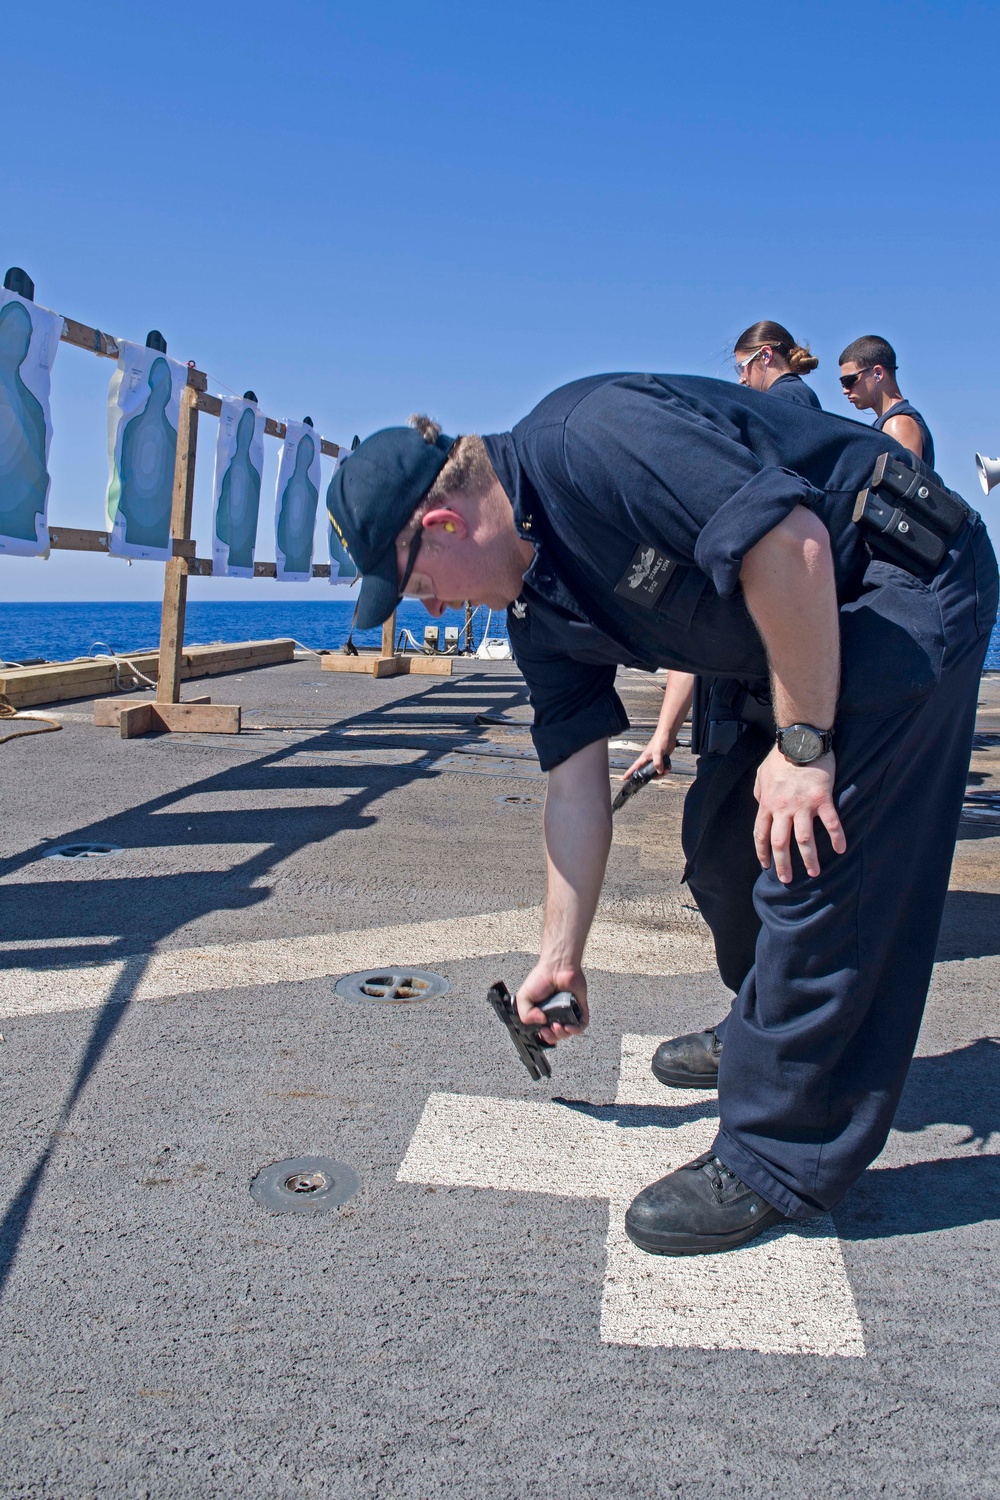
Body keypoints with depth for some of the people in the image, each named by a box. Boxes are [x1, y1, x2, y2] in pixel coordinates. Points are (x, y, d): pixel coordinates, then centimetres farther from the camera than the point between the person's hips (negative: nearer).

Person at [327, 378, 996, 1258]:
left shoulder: (588, 442, -26)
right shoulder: (536, 608, 2)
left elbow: (789, 541, -32)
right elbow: (576, 784, 5)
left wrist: (803, 743, -24)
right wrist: (561, 956, 9)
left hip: (905, 584, -9)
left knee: (809, 864, -12)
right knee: (725, 842, 15)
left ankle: (779, 1159, 1)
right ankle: (780, 1040, 38)